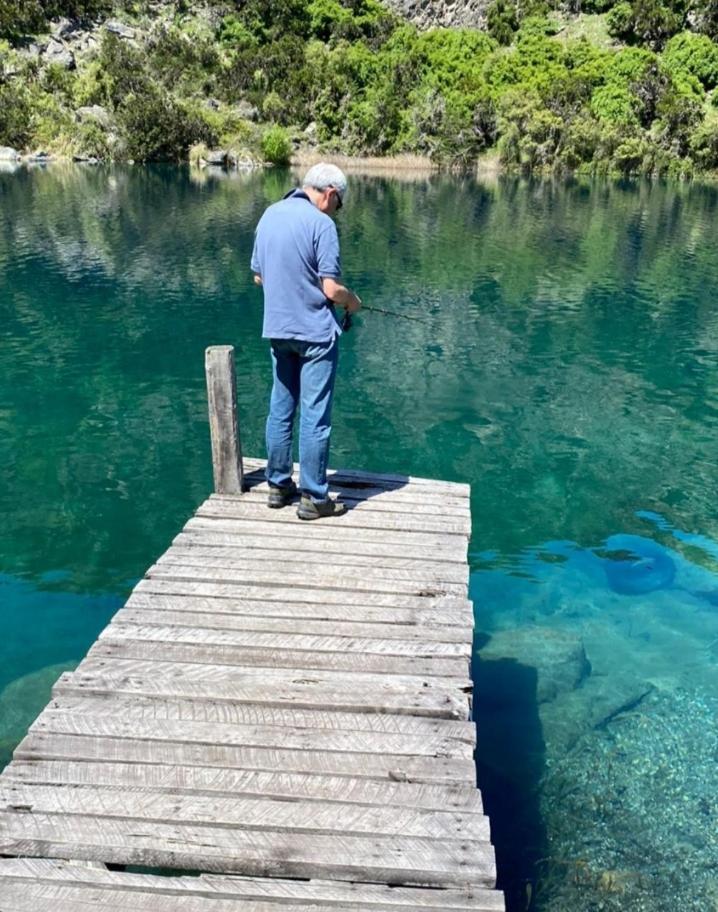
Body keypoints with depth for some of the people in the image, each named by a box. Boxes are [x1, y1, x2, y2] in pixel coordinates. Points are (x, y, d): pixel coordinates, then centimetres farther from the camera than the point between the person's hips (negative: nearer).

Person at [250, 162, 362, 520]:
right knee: (314, 417, -1)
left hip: (277, 329, 7)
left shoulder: (269, 215, 7)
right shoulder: (320, 223, -15)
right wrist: (352, 301, 3)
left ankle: (278, 485, 23)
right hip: (315, 331, -7)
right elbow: (332, 289, -17)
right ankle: (313, 498, 5)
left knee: (280, 410, 14)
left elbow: (258, 276, 15)